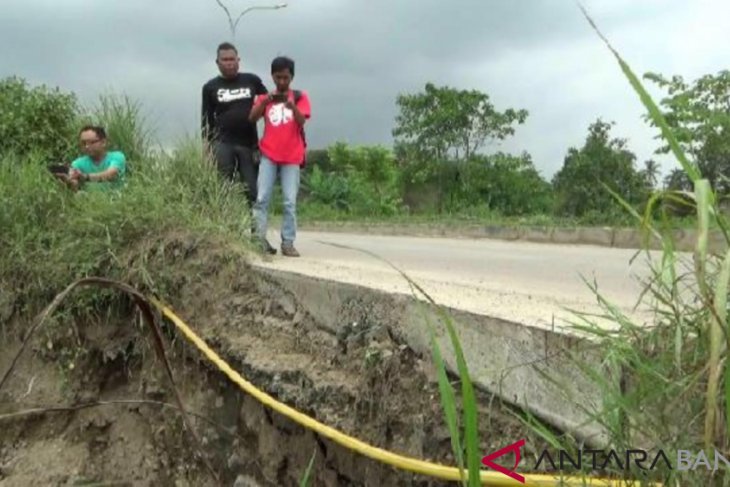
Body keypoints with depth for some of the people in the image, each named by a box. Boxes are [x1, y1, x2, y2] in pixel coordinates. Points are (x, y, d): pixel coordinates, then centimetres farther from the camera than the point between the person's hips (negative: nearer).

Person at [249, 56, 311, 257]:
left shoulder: (300, 97, 6)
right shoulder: (265, 98, 10)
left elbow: (301, 121, -10)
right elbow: (252, 118, -6)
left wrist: (291, 106, -29)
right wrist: (265, 102, -22)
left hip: (292, 157, -1)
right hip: (268, 155, 1)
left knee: (290, 202, -2)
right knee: (262, 198, -6)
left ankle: (288, 242, 1)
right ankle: (258, 238, -3)